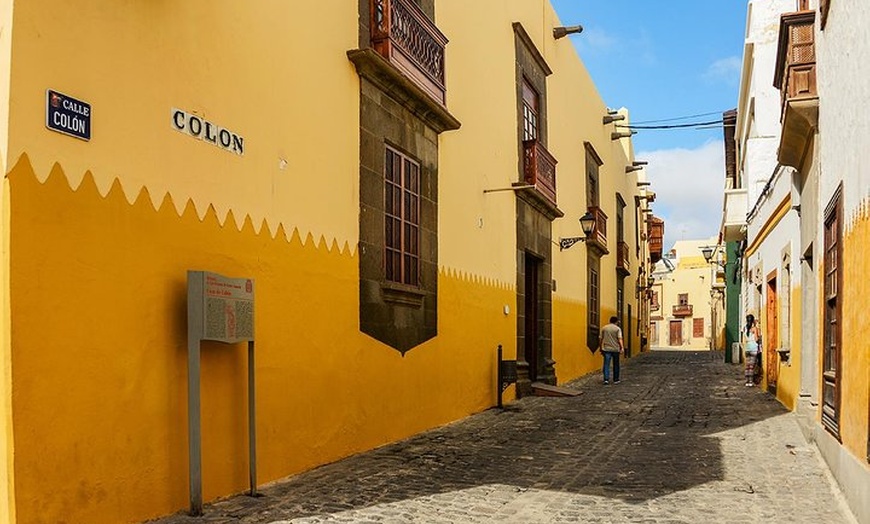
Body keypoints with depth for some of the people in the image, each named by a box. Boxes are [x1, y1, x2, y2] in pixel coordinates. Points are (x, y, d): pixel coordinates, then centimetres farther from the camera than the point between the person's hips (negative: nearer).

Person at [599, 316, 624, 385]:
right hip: (615, 349, -2)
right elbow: (619, 339, -14)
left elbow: (601, 339, 10)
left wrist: (601, 348, 18)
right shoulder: (618, 328, -2)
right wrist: (622, 347, -18)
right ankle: (616, 380, 17)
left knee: (606, 364, 0)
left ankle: (606, 379, -12)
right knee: (616, 365, 11)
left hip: (606, 349, 2)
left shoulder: (604, 328, 7)